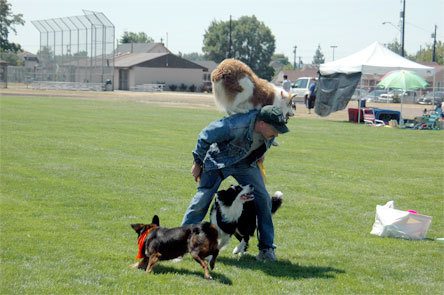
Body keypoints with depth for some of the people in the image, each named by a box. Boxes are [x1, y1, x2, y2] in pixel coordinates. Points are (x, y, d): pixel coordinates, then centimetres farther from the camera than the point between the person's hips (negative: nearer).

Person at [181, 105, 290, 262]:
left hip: (245, 164, 5)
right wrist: (198, 163, -14)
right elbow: (206, 136, -25)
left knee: (263, 199, -4)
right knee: (202, 199, -11)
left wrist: (259, 155, 14)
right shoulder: (236, 125, -40)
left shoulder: (270, 127, -20)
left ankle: (266, 248, 6)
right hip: (218, 162, -5)